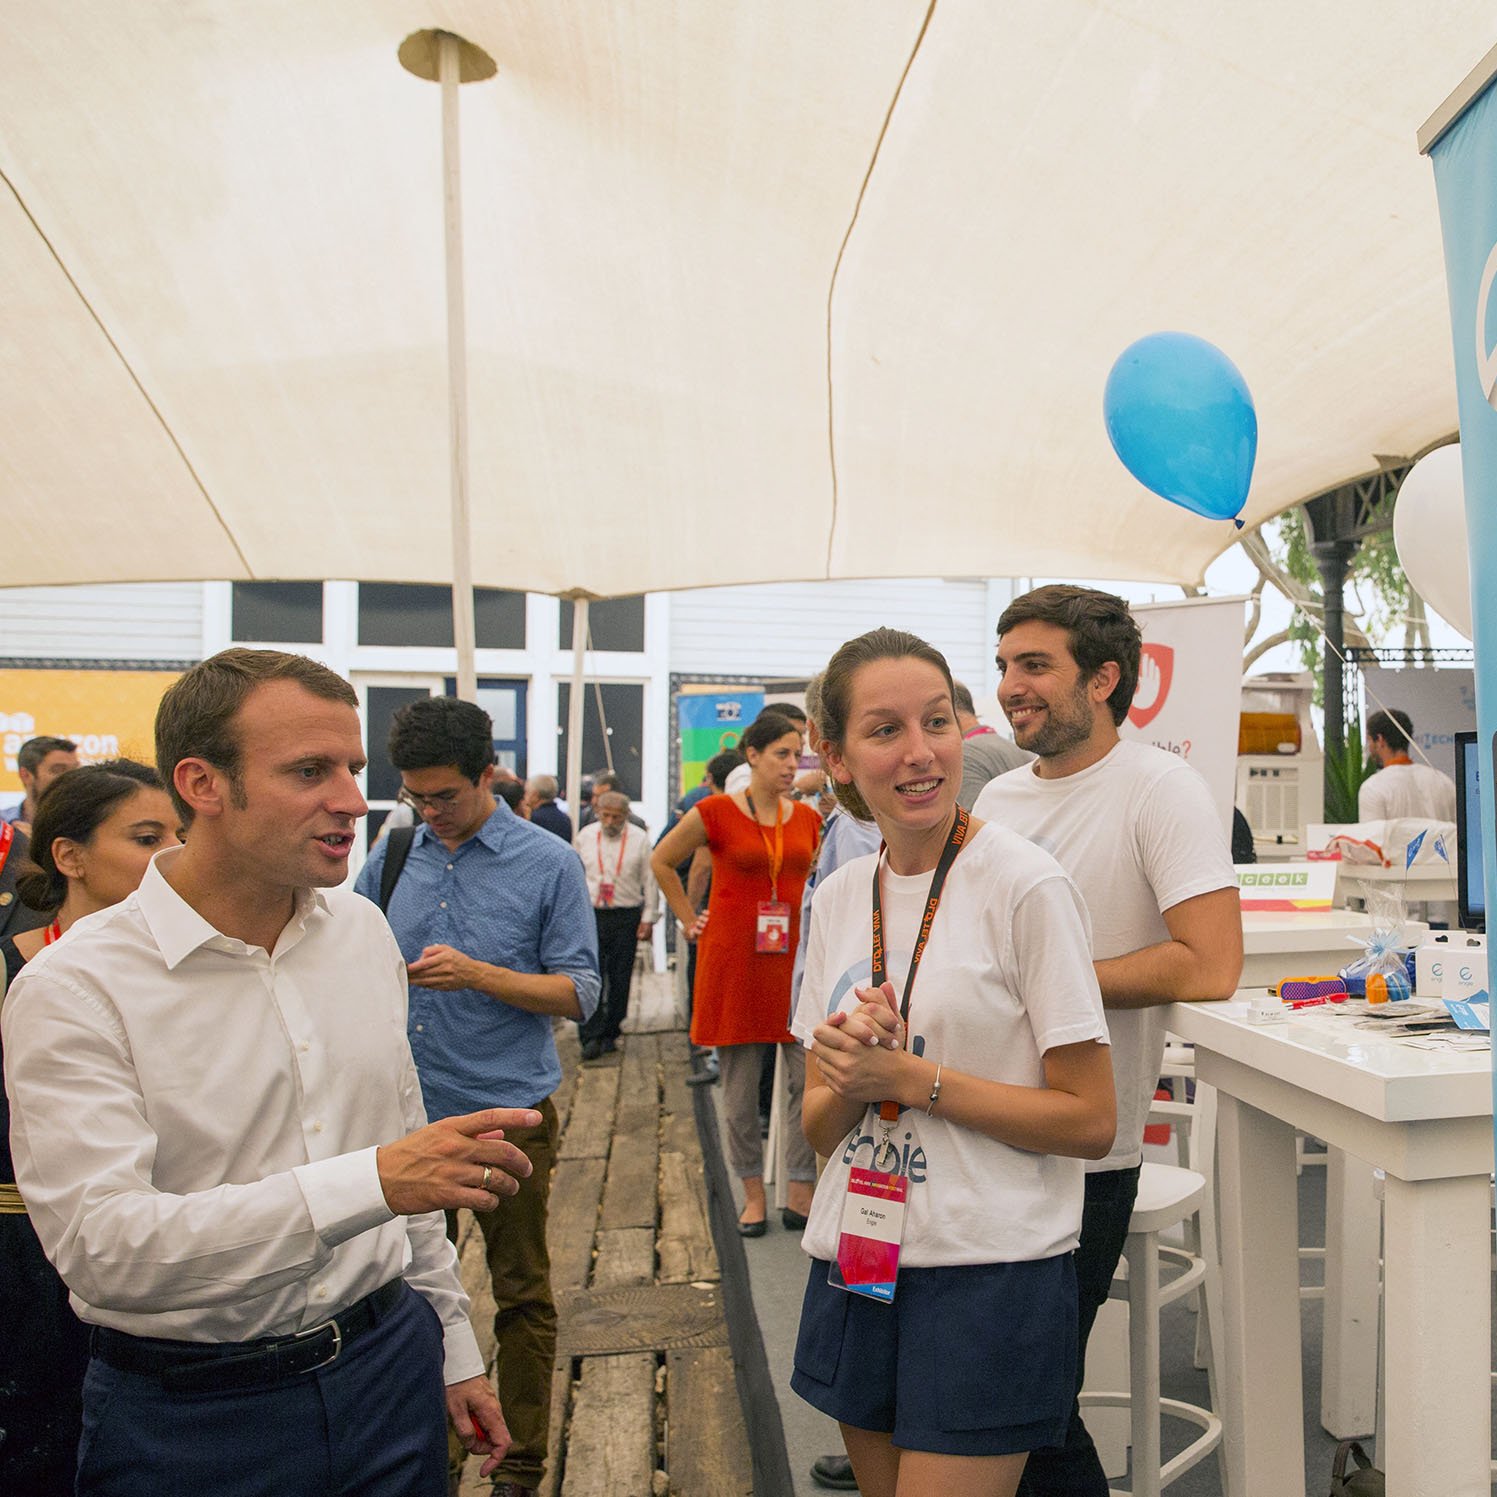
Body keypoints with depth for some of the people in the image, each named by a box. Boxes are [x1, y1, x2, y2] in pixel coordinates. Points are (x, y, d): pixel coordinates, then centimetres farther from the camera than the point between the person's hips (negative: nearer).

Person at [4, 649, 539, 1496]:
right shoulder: (74, 990, -17)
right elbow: (102, 1248, -26)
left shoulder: (363, 931, 1)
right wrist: (371, 1183, -35)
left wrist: (454, 1350, 13)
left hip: (388, 1361, 5)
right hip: (188, 1415, -4)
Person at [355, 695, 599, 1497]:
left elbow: (580, 992, -10)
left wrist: (478, 975, -22)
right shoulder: (395, 852, 2)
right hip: (409, 1110, 3)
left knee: (521, 1294, 11)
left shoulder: (548, 863, -8)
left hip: (509, 1113, -3)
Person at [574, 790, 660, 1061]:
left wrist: (648, 918, 1)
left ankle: (610, 1034, 17)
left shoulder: (639, 840, 1)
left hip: (626, 917, -1)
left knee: (620, 979, 4)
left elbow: (650, 881, 4)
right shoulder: (585, 836, 7)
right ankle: (592, 1036, -5)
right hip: (591, 915, 1)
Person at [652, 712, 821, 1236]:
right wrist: (689, 919, 6)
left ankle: (801, 1192, 15)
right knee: (740, 1088, 6)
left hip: (795, 958, 3)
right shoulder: (716, 813, -4)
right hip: (734, 958, -3)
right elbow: (661, 861, 8)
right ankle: (753, 1192, 23)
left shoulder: (808, 818, 7)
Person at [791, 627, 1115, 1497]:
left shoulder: (1025, 885, -13)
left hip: (989, 1271, -5)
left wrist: (910, 1077, -17)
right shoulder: (839, 900, 4)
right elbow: (821, 1126, 8)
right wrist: (849, 1077, -14)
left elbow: (1090, 1122, -12)